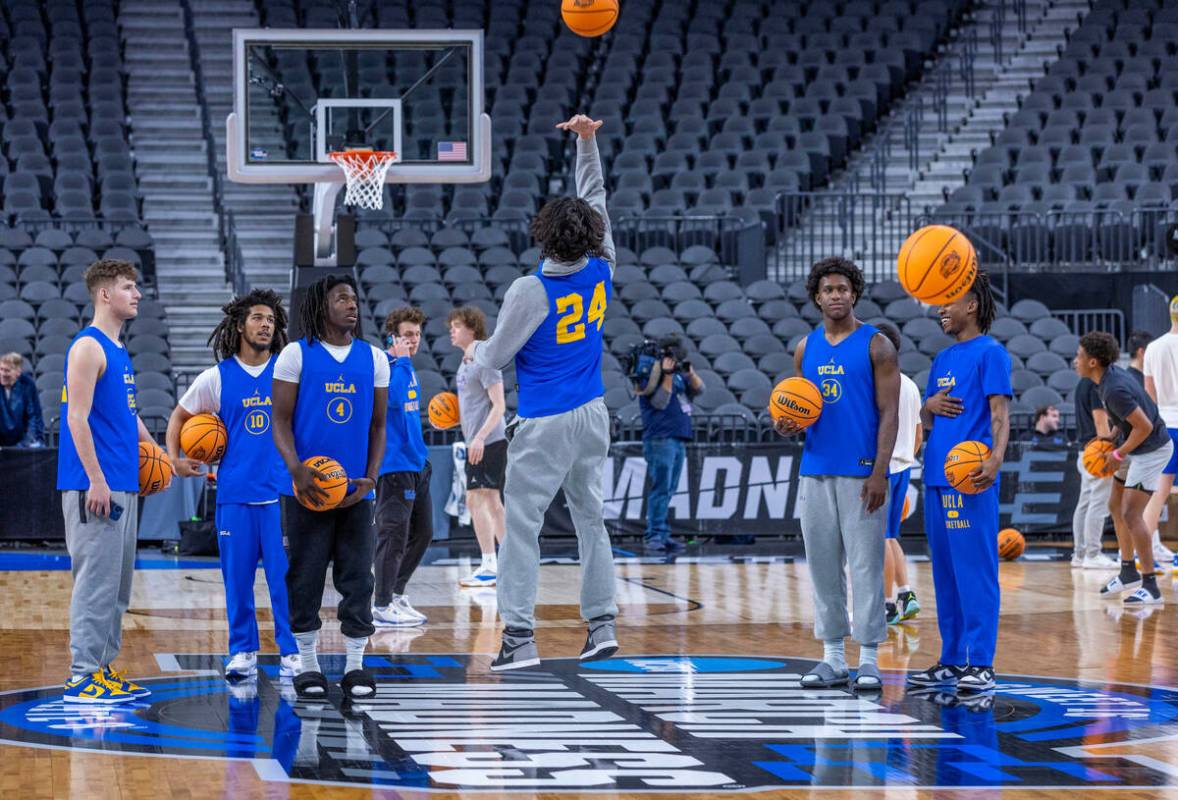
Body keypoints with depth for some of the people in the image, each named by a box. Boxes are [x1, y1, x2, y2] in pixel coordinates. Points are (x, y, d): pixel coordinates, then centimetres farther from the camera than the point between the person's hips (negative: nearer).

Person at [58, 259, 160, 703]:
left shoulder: (117, 350, 18)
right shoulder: (88, 347, -11)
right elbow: (78, 418, -17)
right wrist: (96, 480, -21)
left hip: (122, 485, 10)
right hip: (95, 486, -10)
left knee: (117, 583, 12)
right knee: (97, 579, -9)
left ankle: (103, 667, 18)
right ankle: (82, 676, -8)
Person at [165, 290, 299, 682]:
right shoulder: (217, 377, 4)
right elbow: (180, 416, 17)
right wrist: (174, 458, 5)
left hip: (281, 492, -1)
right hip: (234, 493, 1)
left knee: (285, 576, -2)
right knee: (237, 577, 4)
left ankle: (291, 652, 7)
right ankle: (242, 652, 14)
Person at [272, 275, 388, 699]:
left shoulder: (373, 358, 9)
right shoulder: (296, 355, 0)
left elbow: (378, 426, 11)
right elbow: (281, 421, -2)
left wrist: (371, 477, -2)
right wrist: (296, 468, -17)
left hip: (355, 490, 3)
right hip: (306, 487, -3)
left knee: (357, 578, 2)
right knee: (305, 577, 1)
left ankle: (355, 666, 8)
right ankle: (307, 664, 11)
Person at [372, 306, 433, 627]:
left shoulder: (407, 368, 16)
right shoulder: (384, 366, -12)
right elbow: (393, 398, -31)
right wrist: (401, 359, -23)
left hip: (415, 466, 10)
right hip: (392, 465, -10)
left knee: (422, 533, 14)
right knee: (394, 535, -7)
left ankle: (396, 596, 25)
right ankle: (382, 607, -1)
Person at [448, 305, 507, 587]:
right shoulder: (466, 363, 17)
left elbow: (498, 405, -17)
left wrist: (480, 436, -24)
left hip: (488, 442, -10)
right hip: (477, 444, 10)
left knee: (476, 500, -11)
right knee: (492, 502, 12)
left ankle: (489, 566, -10)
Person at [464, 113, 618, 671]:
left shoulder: (531, 292, -18)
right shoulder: (601, 271, -3)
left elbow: (495, 359, -9)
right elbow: (595, 197, 12)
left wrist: (475, 349, 13)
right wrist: (587, 143, 15)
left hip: (544, 426, -6)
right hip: (592, 416, 6)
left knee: (521, 525, -3)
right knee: (590, 518, 14)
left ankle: (519, 635, -8)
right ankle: (602, 625, 13)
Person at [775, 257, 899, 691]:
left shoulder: (876, 345, -3)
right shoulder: (806, 349, 12)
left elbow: (889, 414, -6)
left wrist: (879, 472, -15)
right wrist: (787, 425, -5)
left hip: (860, 472, -5)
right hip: (816, 471, 5)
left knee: (865, 564, -4)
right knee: (823, 565, 7)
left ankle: (869, 658, 1)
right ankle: (832, 656, 13)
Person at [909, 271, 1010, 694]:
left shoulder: (990, 353, -4)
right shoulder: (942, 359, 20)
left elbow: (1000, 412, -13)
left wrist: (996, 457, -28)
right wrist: (930, 406, 1)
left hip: (970, 478, -8)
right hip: (937, 476, 8)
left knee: (975, 569, -8)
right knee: (945, 571, 11)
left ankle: (981, 663, -8)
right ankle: (952, 659, 17)